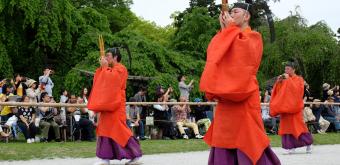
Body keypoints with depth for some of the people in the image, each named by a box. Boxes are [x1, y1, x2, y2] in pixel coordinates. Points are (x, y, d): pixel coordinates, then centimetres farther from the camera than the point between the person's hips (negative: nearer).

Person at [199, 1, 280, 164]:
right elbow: (214, 53, 6)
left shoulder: (253, 37, 2)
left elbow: (242, 51, -18)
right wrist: (224, 30, 0)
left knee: (246, 139, -8)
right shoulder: (227, 39, 22)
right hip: (226, 98, 7)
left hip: (243, 96, -7)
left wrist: (231, 29, -9)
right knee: (225, 139, 5)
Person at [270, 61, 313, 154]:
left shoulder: (298, 79, 0)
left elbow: (297, 89, -18)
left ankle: (308, 143, 10)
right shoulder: (284, 80, 14)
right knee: (287, 126, -1)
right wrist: (278, 82, -4)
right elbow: (278, 92, 11)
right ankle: (291, 147, 1)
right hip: (285, 106, 5)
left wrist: (289, 80, -17)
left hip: (294, 106, -5)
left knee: (297, 125, -6)